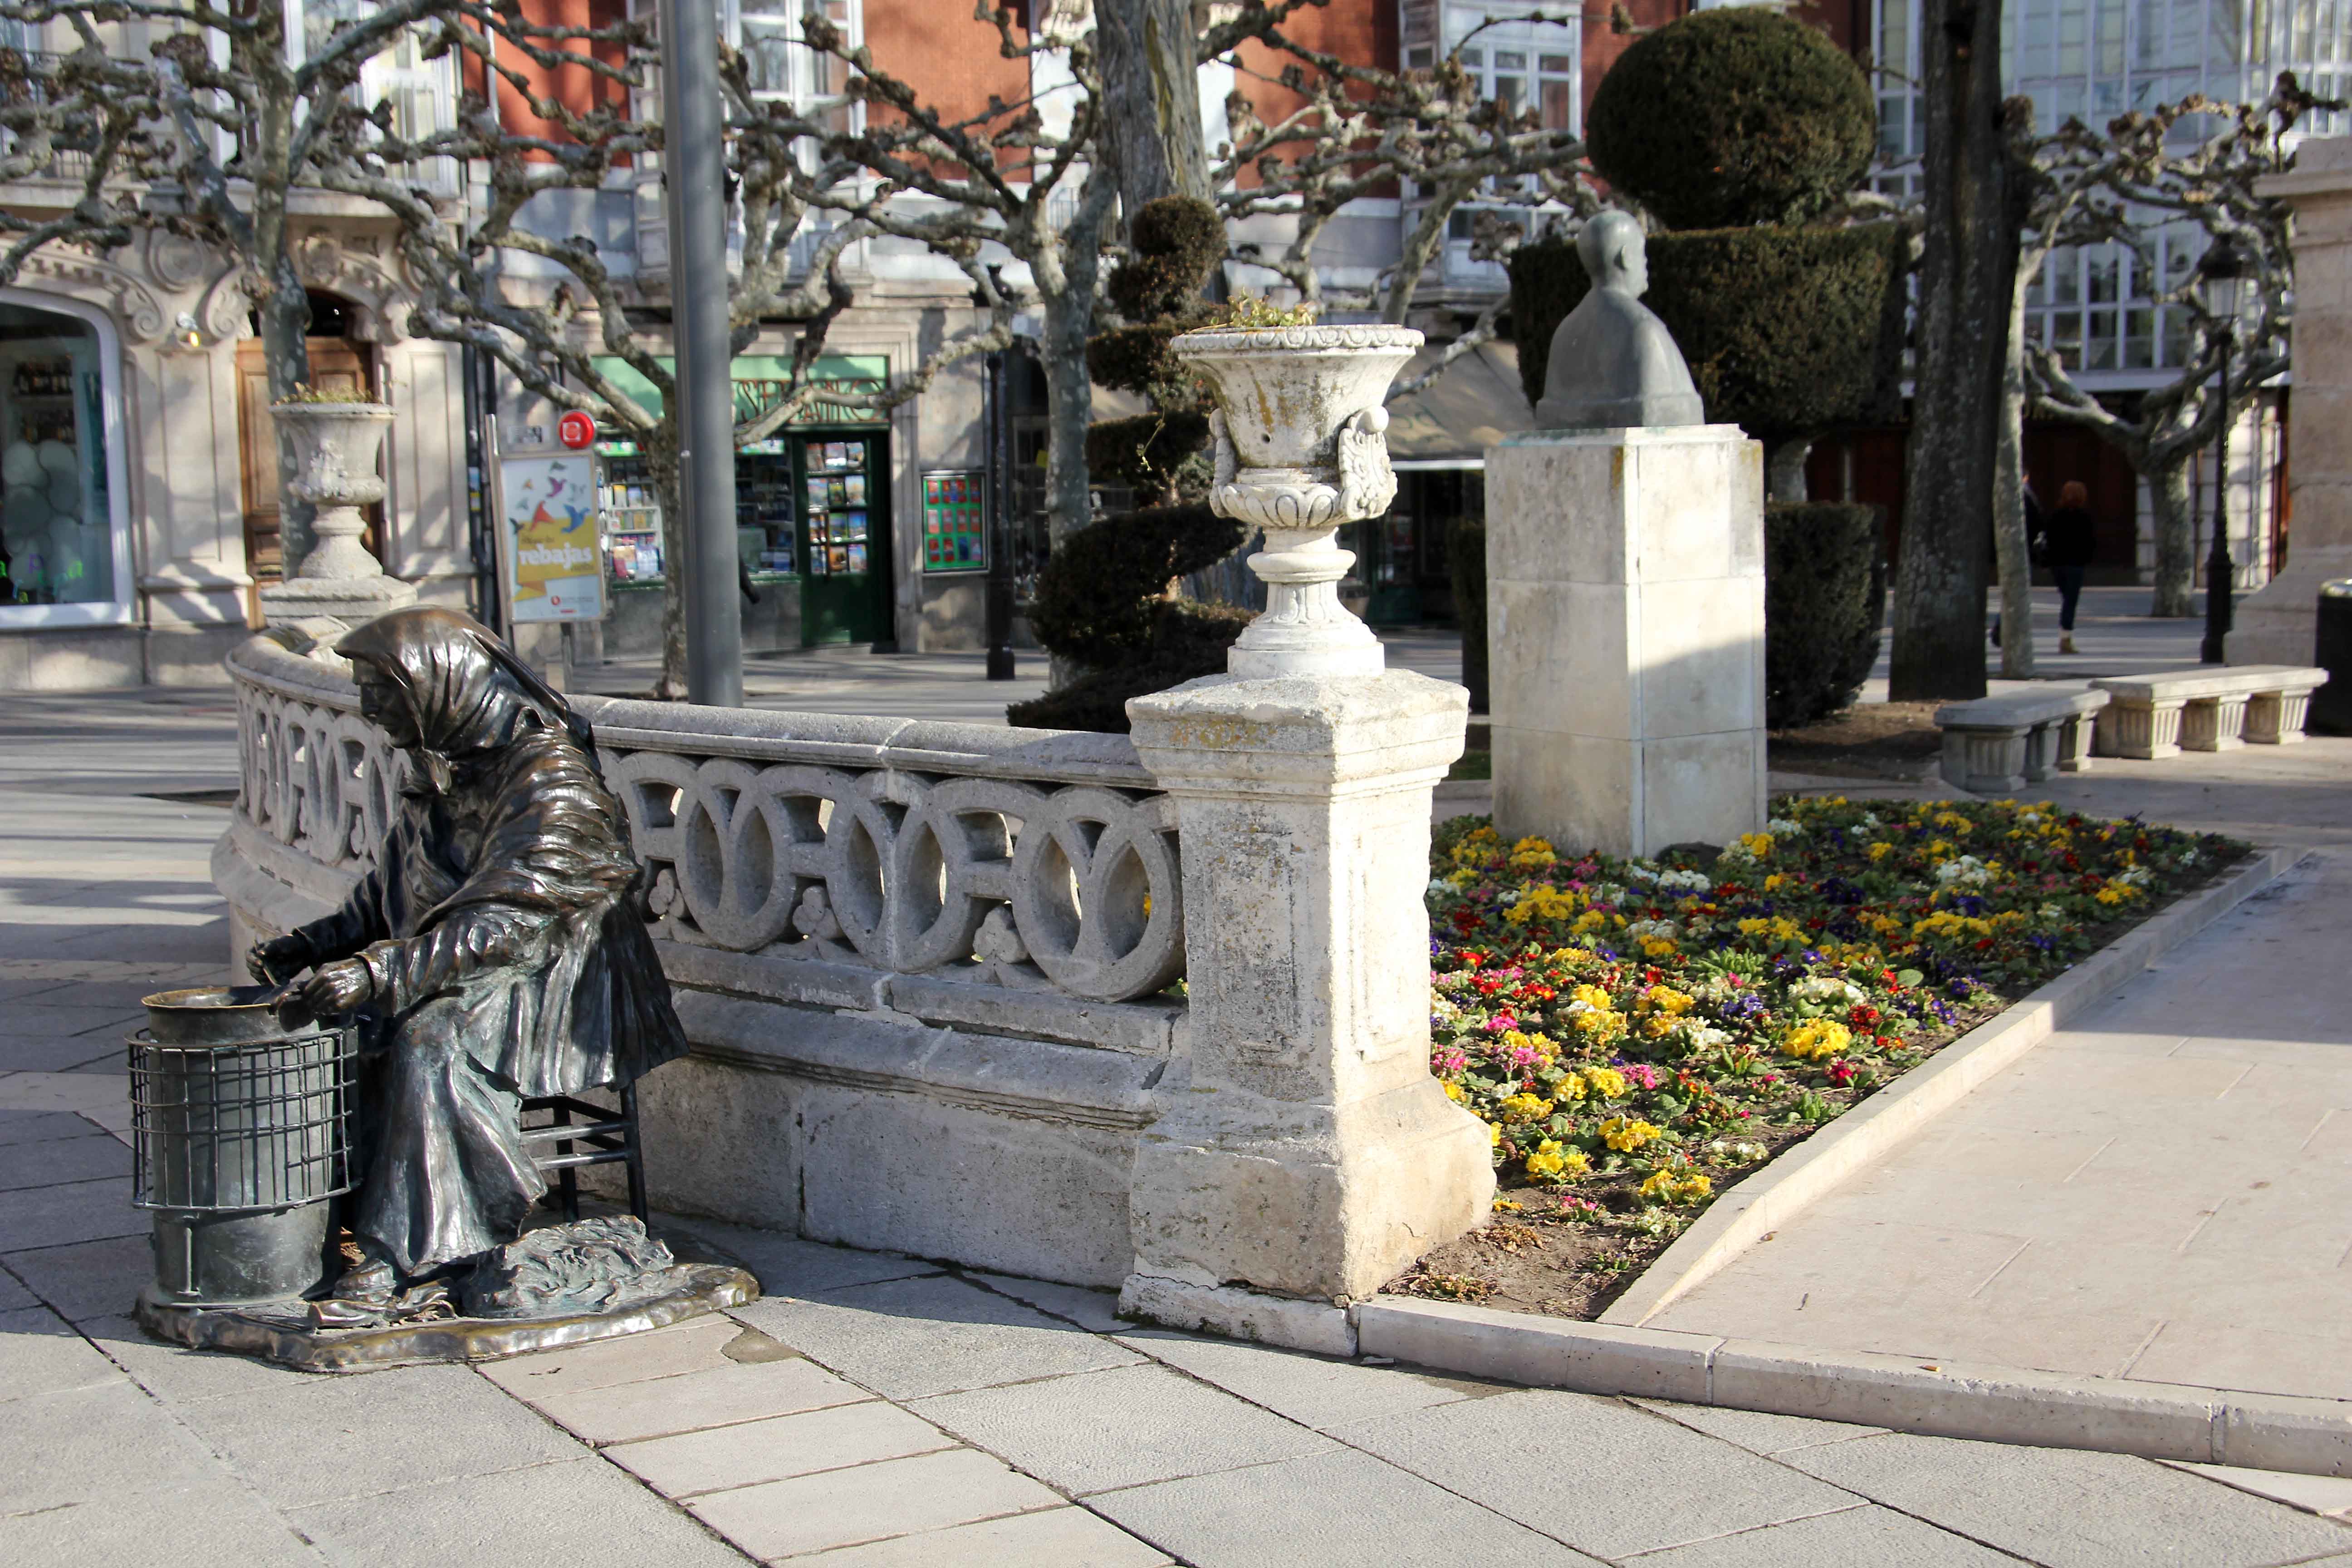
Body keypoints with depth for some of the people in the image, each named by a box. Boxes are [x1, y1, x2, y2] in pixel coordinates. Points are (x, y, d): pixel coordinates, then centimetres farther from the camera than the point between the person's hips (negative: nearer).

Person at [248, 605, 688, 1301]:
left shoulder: (549, 774, -18)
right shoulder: (438, 767, 10)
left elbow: (506, 922, -27)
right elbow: (389, 897, 19)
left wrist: (379, 972, -33)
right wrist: (311, 945, 3)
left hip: (557, 984, -8)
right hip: (458, 977, 8)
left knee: (432, 1037, -33)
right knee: (328, 1024, -11)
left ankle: (417, 1248, -26)